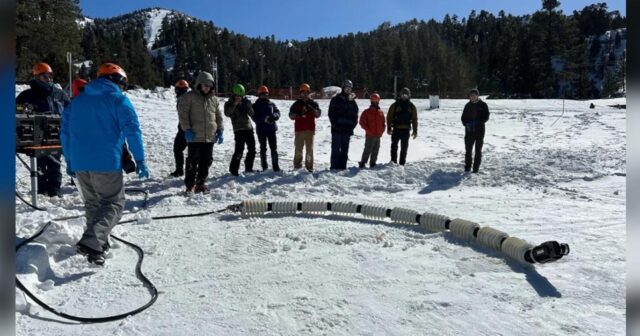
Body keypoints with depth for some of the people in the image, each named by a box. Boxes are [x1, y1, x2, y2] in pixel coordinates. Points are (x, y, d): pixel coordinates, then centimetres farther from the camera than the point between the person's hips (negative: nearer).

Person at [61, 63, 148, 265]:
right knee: (114, 205, 0)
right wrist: (139, 160, -6)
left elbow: (65, 132, 18)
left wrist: (69, 161, 24)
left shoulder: (77, 101, 17)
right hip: (107, 163, -6)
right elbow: (132, 131, -9)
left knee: (92, 204, 19)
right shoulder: (119, 100, -1)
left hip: (79, 164, 6)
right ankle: (91, 243, -17)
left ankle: (99, 244, 24)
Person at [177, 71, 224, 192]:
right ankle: (190, 185, 10)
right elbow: (183, 113, -6)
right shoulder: (189, 96, -2)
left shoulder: (214, 99, 13)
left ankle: (200, 183, 20)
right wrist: (187, 129, -13)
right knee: (193, 161, 0)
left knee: (207, 161, 8)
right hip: (195, 137, -5)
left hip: (210, 137, 5)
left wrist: (220, 130, 9)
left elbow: (218, 115, 18)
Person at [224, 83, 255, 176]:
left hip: (248, 127, 5)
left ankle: (248, 167, 24)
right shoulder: (229, 103, 1)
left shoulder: (246, 102, 9)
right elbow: (227, 113, -18)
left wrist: (248, 106, -16)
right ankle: (233, 169, -3)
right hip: (238, 129, -5)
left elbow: (252, 114, 2)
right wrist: (234, 104, -27)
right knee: (239, 150, -13)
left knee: (252, 149, 9)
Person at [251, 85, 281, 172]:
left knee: (274, 148, 1)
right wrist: (264, 119, -23)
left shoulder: (271, 104, 10)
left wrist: (273, 116, -19)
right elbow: (254, 117, -7)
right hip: (261, 130, -2)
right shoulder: (255, 105, 2)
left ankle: (275, 166, 6)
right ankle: (264, 167, 12)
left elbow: (277, 113, 4)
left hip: (271, 129, 2)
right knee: (263, 148, 6)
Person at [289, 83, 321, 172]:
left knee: (310, 148, 2)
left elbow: (318, 114, -2)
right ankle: (297, 165, 9)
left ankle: (309, 165, 7)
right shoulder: (296, 104, 7)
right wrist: (297, 114, -19)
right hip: (299, 129, -1)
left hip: (310, 129, 1)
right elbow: (291, 115, 2)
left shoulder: (313, 103, 9)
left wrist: (313, 110, -23)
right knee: (298, 148, 0)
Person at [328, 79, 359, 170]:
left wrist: (353, 124, 2)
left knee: (345, 149, 6)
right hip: (337, 128, -3)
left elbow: (355, 114, 14)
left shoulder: (353, 101, 13)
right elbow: (331, 113, -1)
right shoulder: (335, 99, 3)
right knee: (335, 148, -4)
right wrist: (335, 123, -11)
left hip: (348, 129, 4)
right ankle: (334, 167, 0)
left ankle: (343, 166, 11)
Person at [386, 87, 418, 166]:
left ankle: (402, 163, 14)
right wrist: (389, 128, -8)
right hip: (396, 129, -2)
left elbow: (414, 119, 9)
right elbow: (389, 117, -2)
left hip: (406, 130, 2)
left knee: (404, 148, 6)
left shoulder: (412, 106, 7)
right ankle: (393, 162, 10)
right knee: (394, 146, 2)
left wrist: (415, 130, 4)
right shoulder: (395, 105, 0)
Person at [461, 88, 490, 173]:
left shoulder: (483, 105, 0)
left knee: (478, 150, 3)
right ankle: (467, 167, 14)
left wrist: (478, 122, -17)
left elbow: (486, 117, -3)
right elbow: (463, 117, 9)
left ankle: (476, 168, 10)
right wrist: (466, 123, -11)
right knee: (468, 149, 4)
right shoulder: (468, 105, 7)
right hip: (469, 131, 2)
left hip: (479, 130, -2)